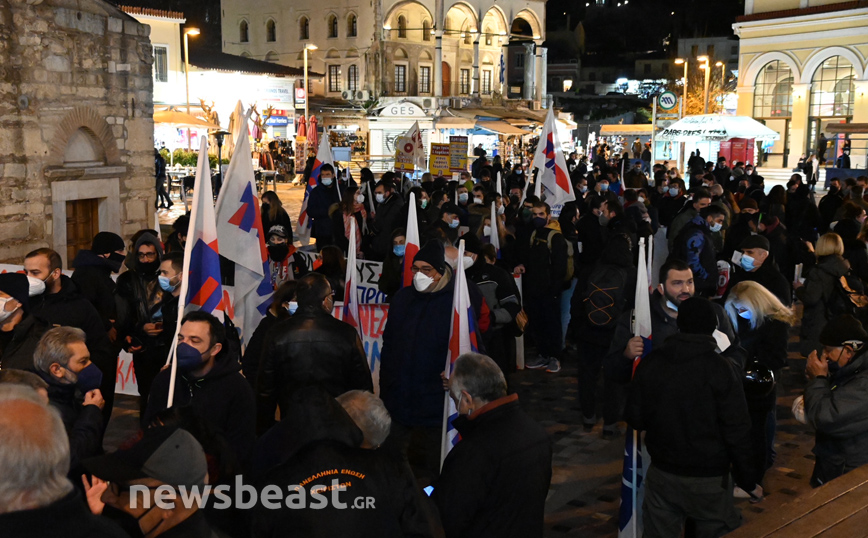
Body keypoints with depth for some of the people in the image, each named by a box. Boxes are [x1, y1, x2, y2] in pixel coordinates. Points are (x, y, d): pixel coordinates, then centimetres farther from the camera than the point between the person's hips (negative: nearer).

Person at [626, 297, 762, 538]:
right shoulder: (719, 369, -14)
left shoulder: (649, 363, -3)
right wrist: (747, 481, -2)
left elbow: (635, 419, 2)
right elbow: (736, 430, -13)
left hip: (662, 473, 3)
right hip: (709, 478, -3)